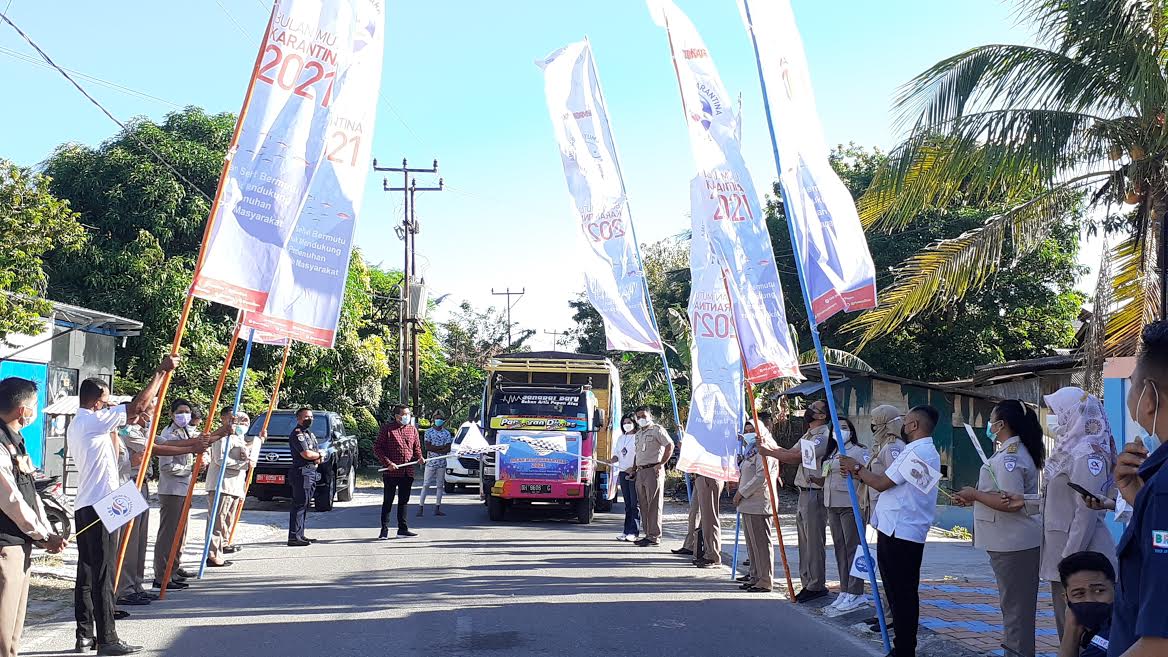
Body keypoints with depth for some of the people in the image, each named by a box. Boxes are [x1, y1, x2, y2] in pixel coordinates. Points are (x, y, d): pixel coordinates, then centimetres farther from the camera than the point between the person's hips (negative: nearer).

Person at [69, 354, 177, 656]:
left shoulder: (77, 425, 18)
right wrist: (161, 371, -11)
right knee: (103, 574, -8)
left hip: (83, 506, 10)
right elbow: (137, 406, -18)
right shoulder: (93, 421, -12)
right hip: (99, 506, -10)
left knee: (86, 572, 11)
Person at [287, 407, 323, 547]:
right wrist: (319, 455, -1)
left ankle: (300, 535, 17)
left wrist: (319, 457, -2)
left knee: (305, 505, 12)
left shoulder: (310, 433, 22)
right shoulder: (297, 434, -9)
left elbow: (318, 451, 21)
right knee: (299, 505, -12)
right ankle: (294, 537, -15)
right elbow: (306, 453, -20)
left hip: (312, 473, 10)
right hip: (302, 473, -10)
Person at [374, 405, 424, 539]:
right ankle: (384, 530, 3)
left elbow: (416, 447, 20)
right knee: (387, 502, -1)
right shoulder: (387, 428, -4)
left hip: (408, 472, 5)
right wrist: (388, 463, -14)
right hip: (391, 472, -5)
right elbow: (377, 448, -5)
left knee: (404, 501, 11)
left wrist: (419, 457, -1)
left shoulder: (412, 429, 12)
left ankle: (402, 529, 17)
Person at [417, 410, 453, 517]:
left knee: (440, 485, 5)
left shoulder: (447, 433, 5)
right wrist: (442, 447, -11)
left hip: (442, 463, 3)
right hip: (430, 462, -3)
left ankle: (437, 509, 10)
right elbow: (427, 447, -9)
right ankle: (420, 507, -4)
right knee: (425, 485, -4)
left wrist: (434, 449, -13)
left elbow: (448, 449, -3)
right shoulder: (428, 432, 0)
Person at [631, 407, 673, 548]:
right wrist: (634, 469, 20)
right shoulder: (639, 433, 20)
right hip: (640, 472, 8)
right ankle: (648, 535, 15)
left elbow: (670, 445, -12)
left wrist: (661, 464, -15)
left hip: (653, 471, -8)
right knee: (644, 506, 9)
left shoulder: (657, 429, -5)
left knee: (654, 505, -6)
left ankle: (655, 537, -5)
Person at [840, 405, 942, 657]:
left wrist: (857, 468, 0)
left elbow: (882, 483, -14)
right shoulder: (927, 452, 18)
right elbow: (889, 483, 18)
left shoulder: (916, 452, -16)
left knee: (901, 593, -5)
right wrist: (859, 474, 16)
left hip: (899, 532, -10)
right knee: (902, 592, 14)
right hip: (905, 531, 10)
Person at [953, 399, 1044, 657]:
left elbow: (1011, 503, -26)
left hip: (1013, 545, -11)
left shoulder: (1008, 457, -19)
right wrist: (974, 500, 12)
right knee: (1018, 606, 18)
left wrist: (975, 494, -15)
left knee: (1015, 606, -3)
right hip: (1017, 542, 11)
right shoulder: (1018, 452, 14)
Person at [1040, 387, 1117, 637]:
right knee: (1065, 619, 15)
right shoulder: (1071, 450, 13)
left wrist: (1069, 562, -22)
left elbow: (1086, 512, -21)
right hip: (1061, 549, 10)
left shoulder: (1086, 455, -17)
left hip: (1078, 553, -10)